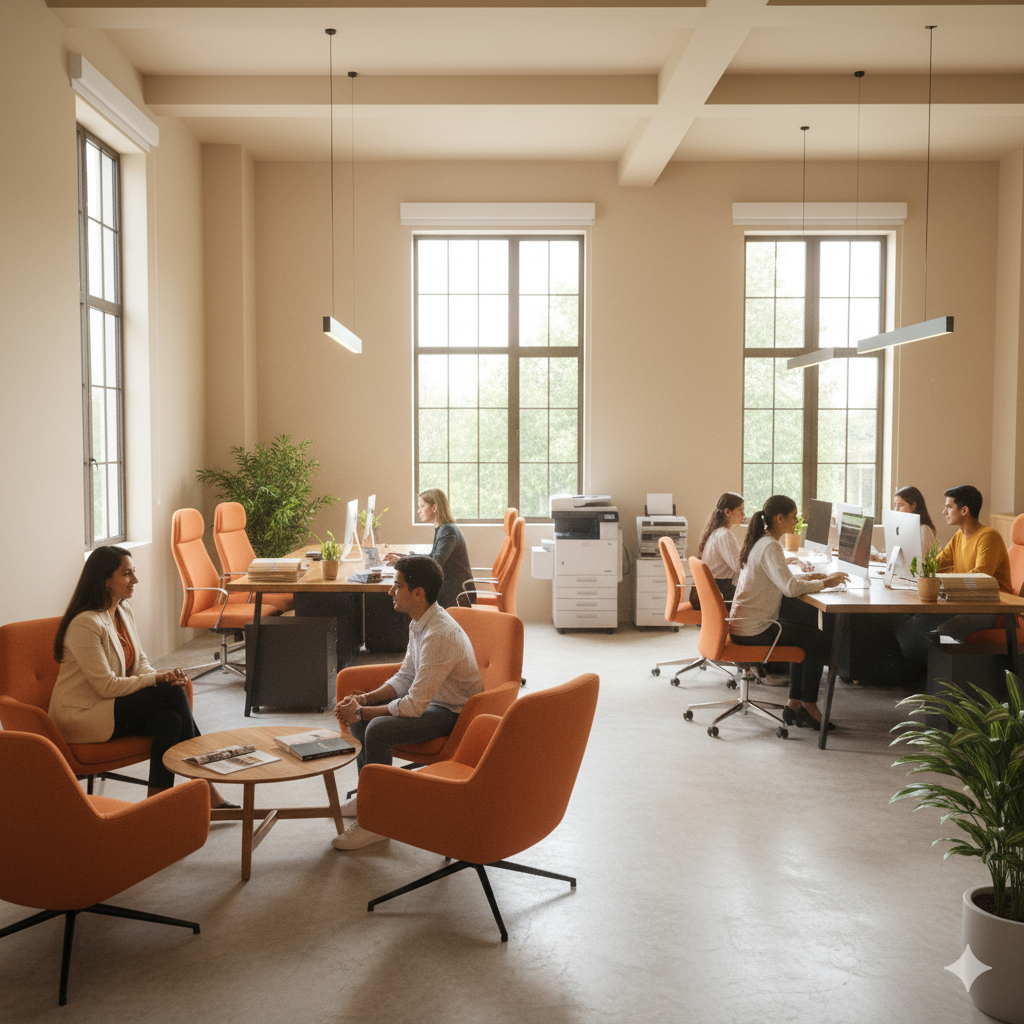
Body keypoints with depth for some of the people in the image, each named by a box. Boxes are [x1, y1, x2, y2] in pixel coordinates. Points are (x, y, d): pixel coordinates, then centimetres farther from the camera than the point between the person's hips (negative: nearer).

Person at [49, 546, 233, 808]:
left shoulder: (124, 611, 6)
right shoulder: (86, 624, -21)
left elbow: (140, 662, 10)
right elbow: (107, 686, -22)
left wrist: (163, 677, -12)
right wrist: (158, 679, -18)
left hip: (108, 708, 8)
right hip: (81, 716, -8)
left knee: (170, 720, -22)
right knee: (173, 692, -20)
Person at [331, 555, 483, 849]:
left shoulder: (440, 635, -31)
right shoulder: (420, 623, 1)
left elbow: (414, 706, -30)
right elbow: (405, 677, 10)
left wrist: (361, 712, -20)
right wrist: (365, 699, -5)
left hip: (454, 714, -10)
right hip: (431, 699, 10)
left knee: (378, 728, -28)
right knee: (357, 713, 7)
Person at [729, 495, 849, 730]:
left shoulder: (760, 541, 12)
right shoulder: (770, 547, -19)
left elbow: (778, 580, 21)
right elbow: (790, 588, -29)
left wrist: (805, 578, 7)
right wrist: (824, 583, -15)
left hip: (742, 622, 10)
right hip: (754, 629, -10)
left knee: (808, 631, 21)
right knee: (820, 642, 1)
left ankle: (795, 705, 19)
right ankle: (807, 707, 12)